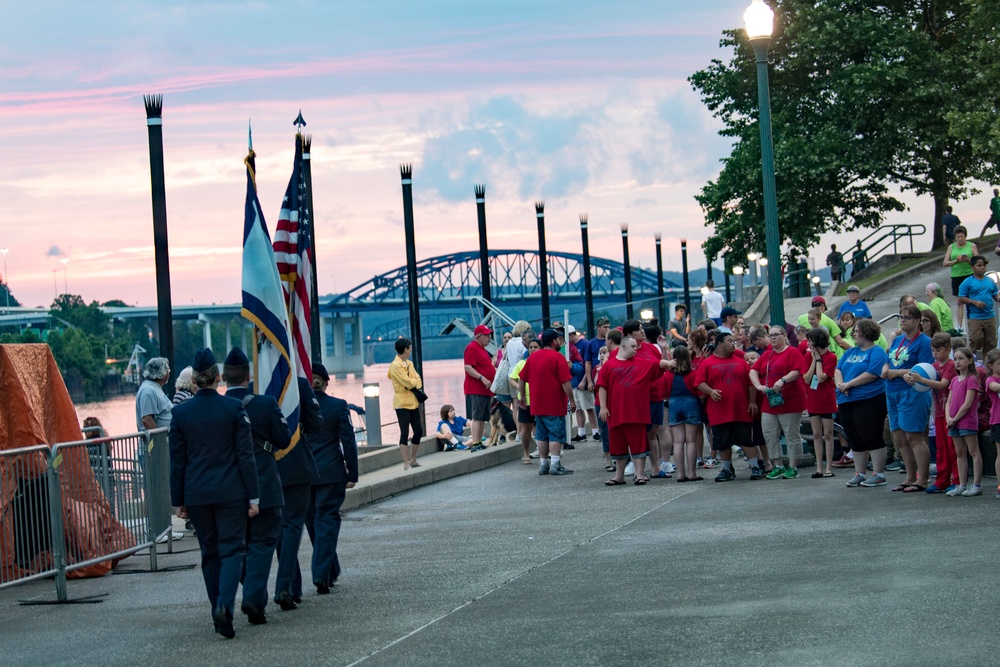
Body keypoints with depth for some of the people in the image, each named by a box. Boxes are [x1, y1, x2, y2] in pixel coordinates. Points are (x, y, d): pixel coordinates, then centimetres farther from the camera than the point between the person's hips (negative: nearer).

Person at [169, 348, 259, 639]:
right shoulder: (234, 408, -6)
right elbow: (245, 455, -5)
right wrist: (253, 496, -2)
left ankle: (220, 614, 15)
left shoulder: (180, 412, -1)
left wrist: (179, 500, 9)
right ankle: (225, 604, -21)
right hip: (230, 492, -2)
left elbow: (177, 461, 2)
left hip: (196, 494, 2)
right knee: (232, 549, 1)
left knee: (210, 552, 13)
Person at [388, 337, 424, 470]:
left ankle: (413, 460, 22)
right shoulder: (396, 365, -13)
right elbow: (408, 383, -20)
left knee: (418, 431, 10)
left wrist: (414, 383, -12)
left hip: (413, 402, 8)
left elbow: (418, 380, 9)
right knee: (404, 433, -8)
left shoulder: (409, 364, 14)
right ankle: (406, 464, -7)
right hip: (402, 403, -8)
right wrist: (415, 382, 1)